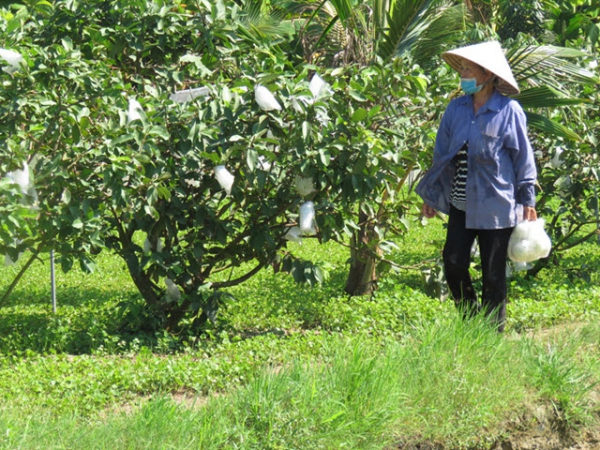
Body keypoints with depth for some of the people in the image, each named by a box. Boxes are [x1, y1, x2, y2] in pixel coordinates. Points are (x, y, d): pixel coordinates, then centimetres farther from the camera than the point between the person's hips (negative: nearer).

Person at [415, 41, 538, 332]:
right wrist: (430, 195, 15)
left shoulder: (509, 111, -7)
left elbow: (523, 157, -3)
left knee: (493, 274, 3)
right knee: (453, 264, -2)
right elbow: (441, 153, 14)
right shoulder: (456, 109, 5)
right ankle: (470, 322, 18)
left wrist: (527, 201, -4)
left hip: (495, 205, -4)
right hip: (460, 204, 4)